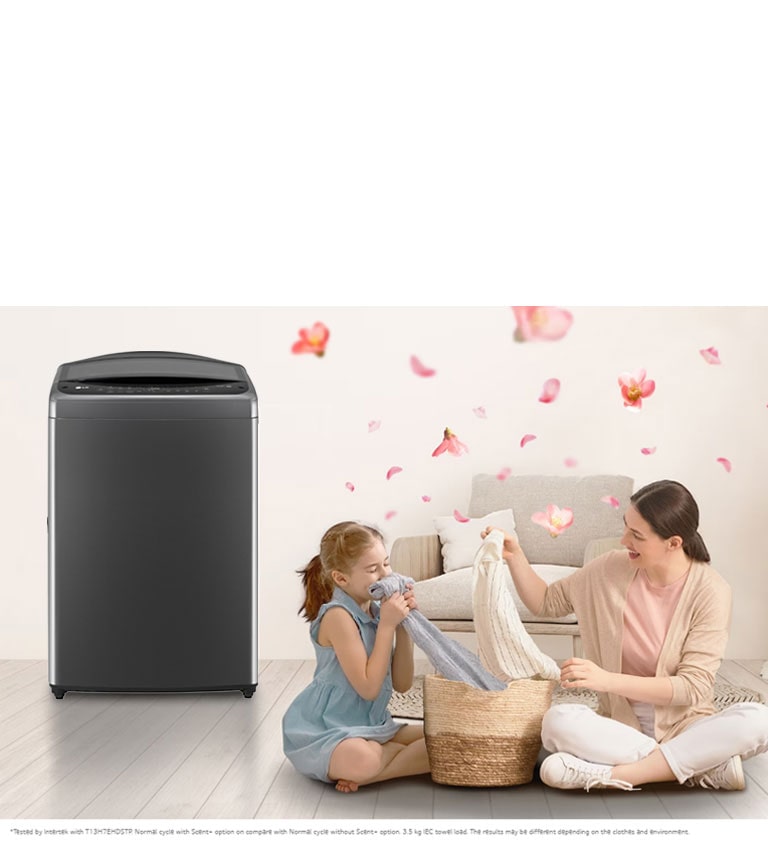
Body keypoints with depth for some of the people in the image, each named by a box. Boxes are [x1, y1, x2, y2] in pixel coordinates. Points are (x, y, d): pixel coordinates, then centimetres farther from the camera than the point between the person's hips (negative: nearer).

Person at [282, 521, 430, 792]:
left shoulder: (377, 611, 5)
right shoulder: (338, 616, -18)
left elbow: (402, 684, 3)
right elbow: (368, 688, -22)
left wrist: (404, 625, -7)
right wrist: (387, 625, -21)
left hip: (369, 726, 9)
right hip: (322, 731, -9)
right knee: (360, 759, -40)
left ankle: (362, 776, -7)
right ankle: (407, 755, -8)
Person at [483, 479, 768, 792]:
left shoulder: (710, 590, -12)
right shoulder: (612, 569, -3)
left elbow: (693, 688, -17)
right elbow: (546, 602, 12)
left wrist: (608, 680, -26)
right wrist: (514, 556, -5)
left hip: (683, 725, -2)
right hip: (620, 724, 2)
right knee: (558, 721, -31)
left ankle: (613, 774, -28)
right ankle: (704, 766, -22)